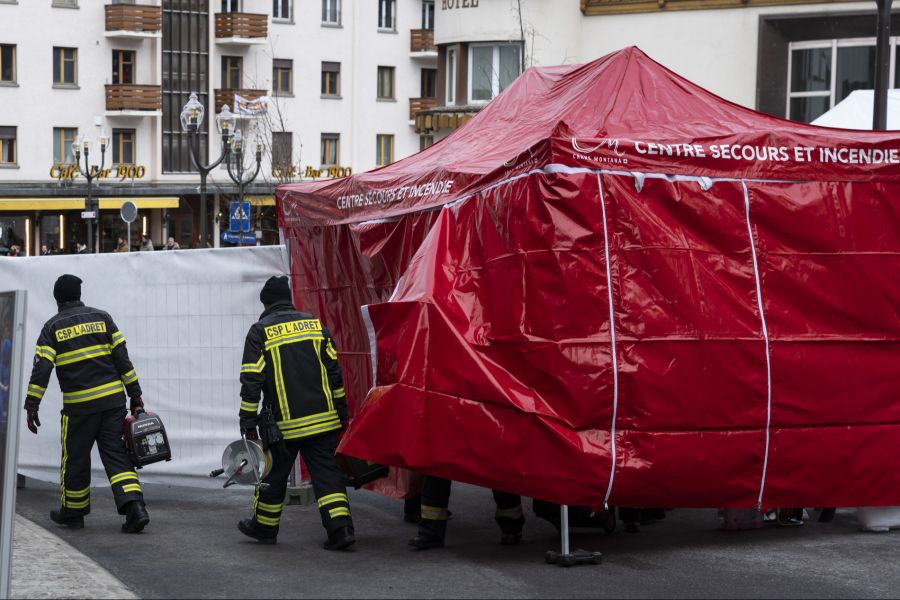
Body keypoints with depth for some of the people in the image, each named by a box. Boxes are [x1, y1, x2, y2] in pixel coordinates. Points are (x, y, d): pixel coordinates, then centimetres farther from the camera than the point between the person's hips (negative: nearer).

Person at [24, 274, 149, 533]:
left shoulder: (53, 327, 2)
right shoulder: (101, 318, 8)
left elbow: (41, 368, -8)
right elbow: (122, 358, 4)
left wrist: (31, 406, -7)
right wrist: (135, 394, 7)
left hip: (79, 405, -2)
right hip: (113, 399, 2)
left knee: (75, 458, 12)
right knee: (116, 454, 5)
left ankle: (73, 512, 25)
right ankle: (134, 507, -11)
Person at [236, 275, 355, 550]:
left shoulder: (260, 332, -3)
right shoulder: (314, 324, 8)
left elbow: (251, 381, -7)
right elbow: (333, 371, 10)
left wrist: (248, 422, -4)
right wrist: (342, 412, 16)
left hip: (285, 424, -3)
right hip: (323, 419, 3)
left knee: (274, 474, 14)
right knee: (326, 472, 4)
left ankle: (264, 526, 27)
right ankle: (340, 527, -8)